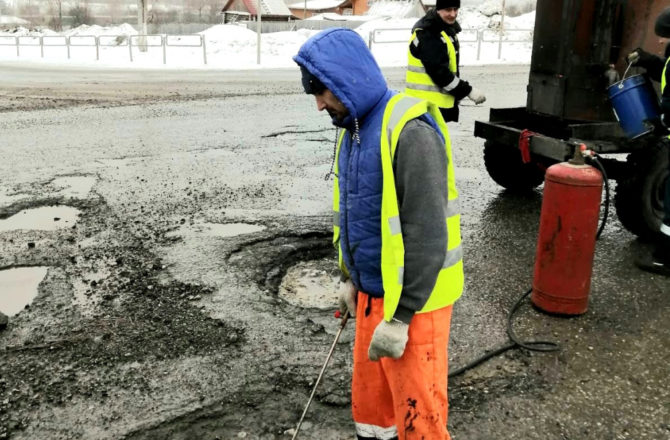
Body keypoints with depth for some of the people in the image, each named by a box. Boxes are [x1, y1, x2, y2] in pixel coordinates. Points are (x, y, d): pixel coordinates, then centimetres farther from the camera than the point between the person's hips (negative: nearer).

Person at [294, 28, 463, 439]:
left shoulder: (410, 132, -22)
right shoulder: (355, 129, 7)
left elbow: (427, 236, -25)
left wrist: (400, 317, -23)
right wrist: (351, 278, 18)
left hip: (412, 302, -8)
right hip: (372, 292, 8)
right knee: (370, 394, 21)